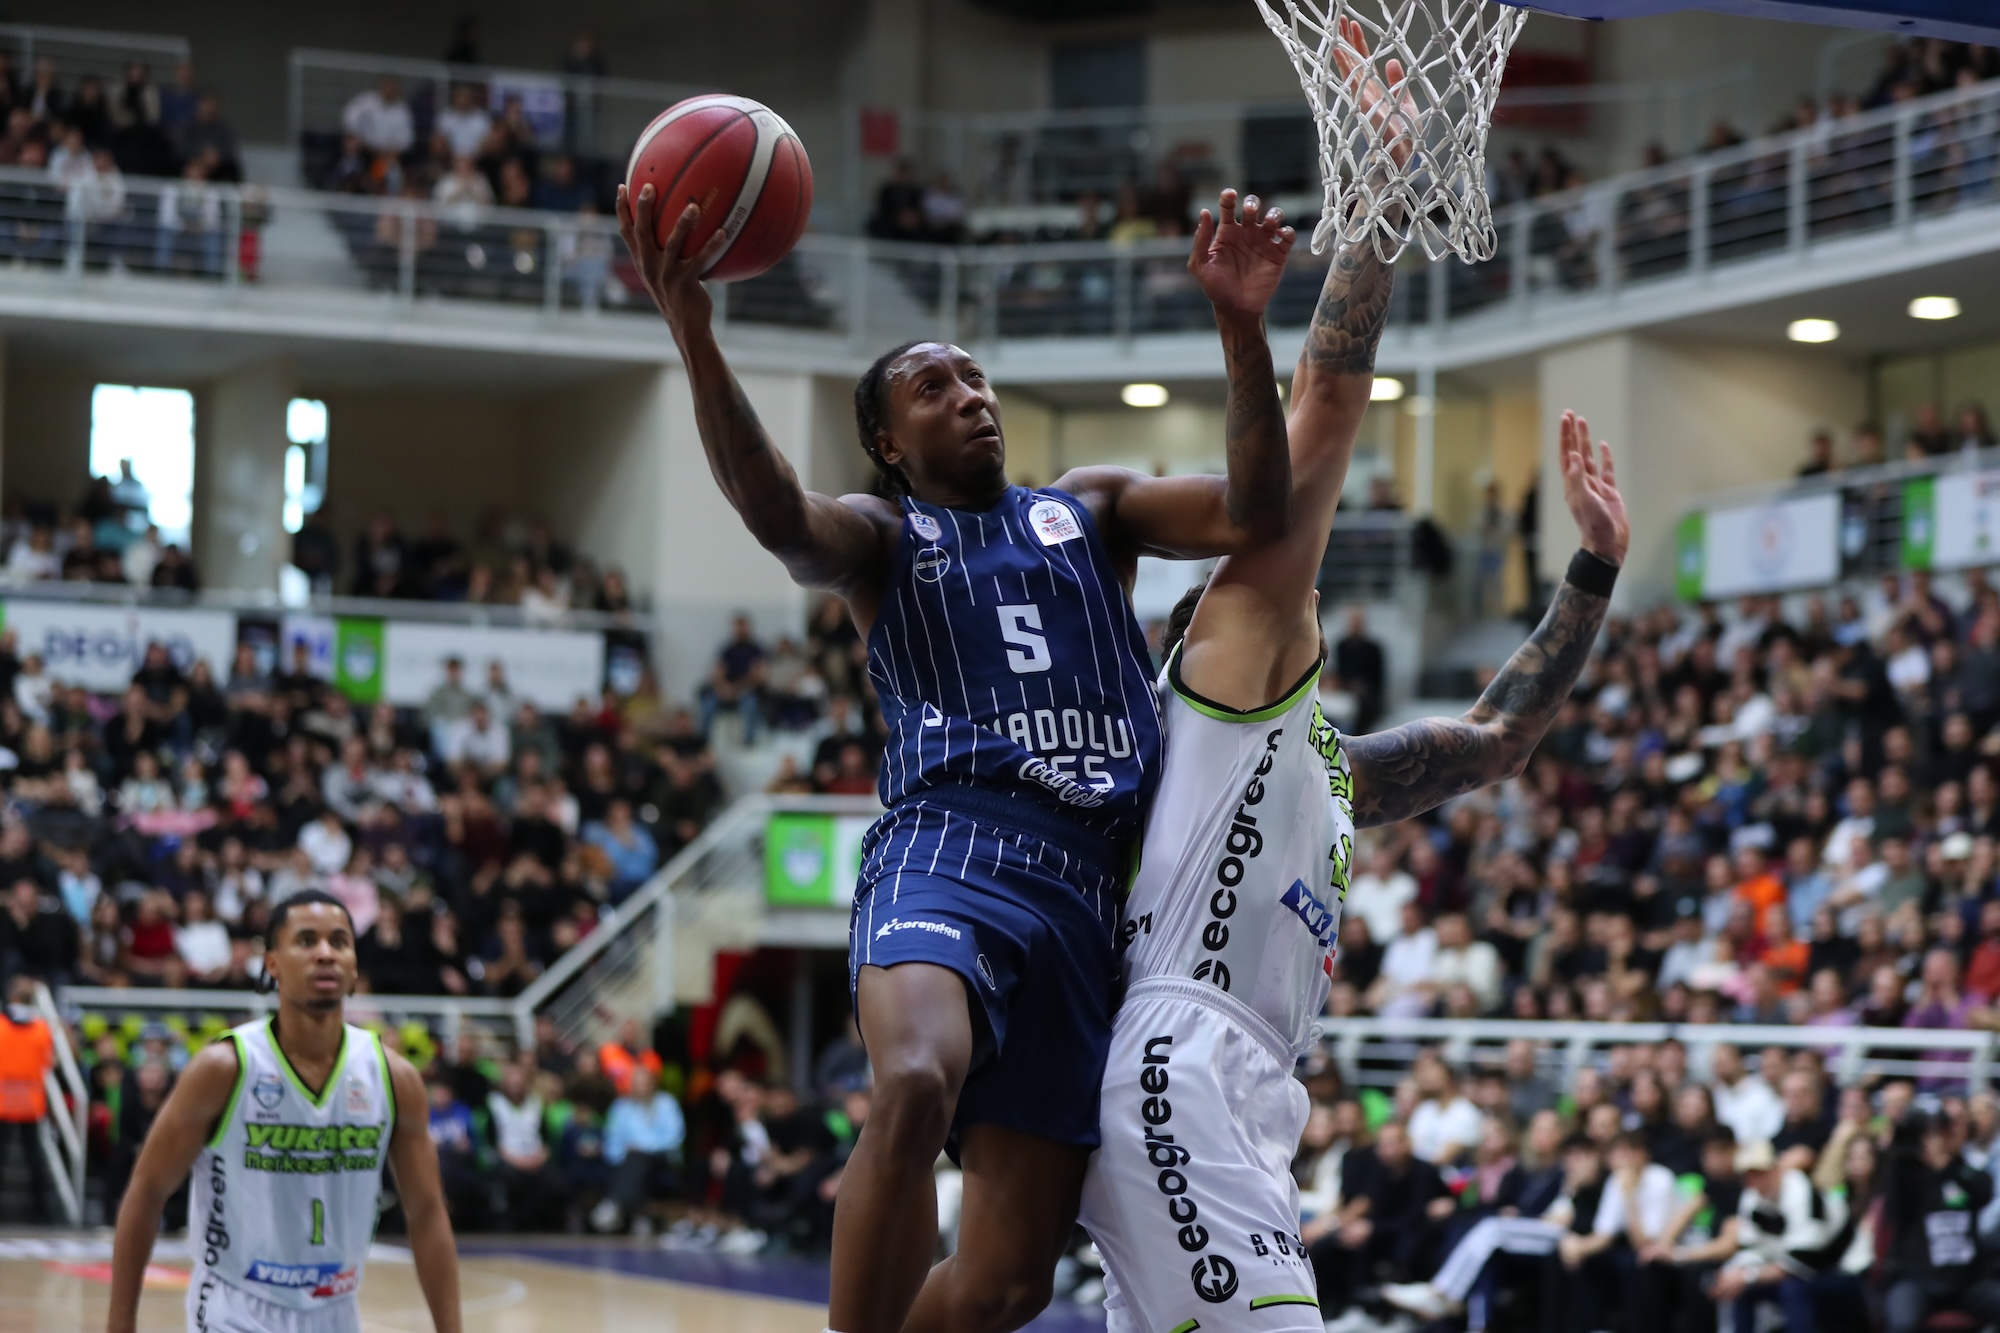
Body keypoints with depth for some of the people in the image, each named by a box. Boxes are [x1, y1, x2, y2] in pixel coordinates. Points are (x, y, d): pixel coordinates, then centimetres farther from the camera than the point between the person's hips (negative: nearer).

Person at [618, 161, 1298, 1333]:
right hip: (949, 848, -3)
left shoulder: (1092, 507, 22)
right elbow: (775, 513, -11)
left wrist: (1242, 325, -9)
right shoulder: (878, 536, 14)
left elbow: (1252, 515, 4)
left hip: (1087, 882, 3)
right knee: (916, 1087, -38)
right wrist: (694, 332, -27)